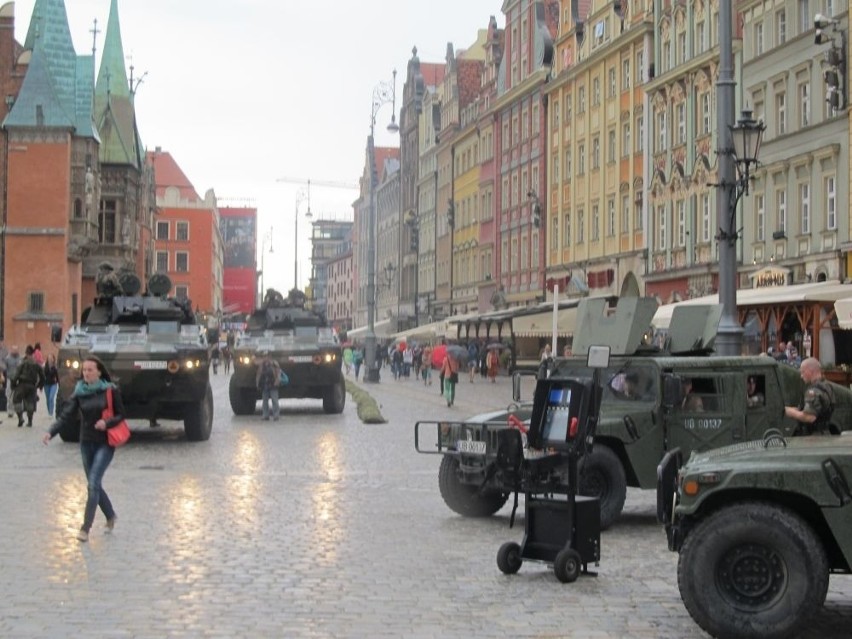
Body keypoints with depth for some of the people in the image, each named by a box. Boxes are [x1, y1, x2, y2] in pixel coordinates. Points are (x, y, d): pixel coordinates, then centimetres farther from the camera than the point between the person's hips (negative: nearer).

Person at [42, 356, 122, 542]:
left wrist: (107, 423, -23)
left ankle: (85, 528, -10)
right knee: (94, 484, 11)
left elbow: (120, 415, -3)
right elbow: (66, 415, -8)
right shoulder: (79, 393, 1)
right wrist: (51, 432, -23)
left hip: (105, 443, -4)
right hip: (86, 443, 4)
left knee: (93, 483, -13)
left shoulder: (111, 391, -8)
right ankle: (110, 516, 34)